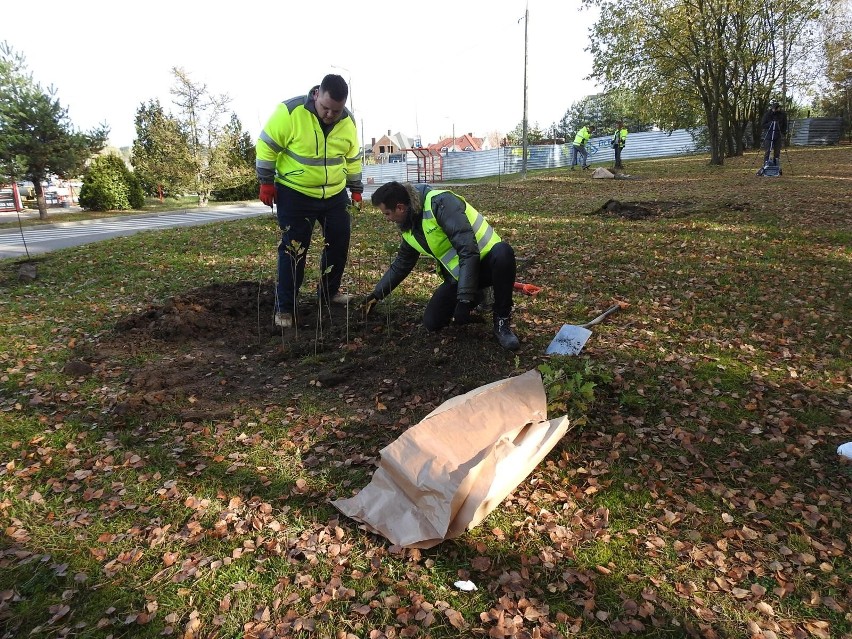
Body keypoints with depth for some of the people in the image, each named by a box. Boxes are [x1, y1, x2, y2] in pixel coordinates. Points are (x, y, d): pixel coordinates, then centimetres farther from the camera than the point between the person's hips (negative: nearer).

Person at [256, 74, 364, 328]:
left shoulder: (348, 121, -4)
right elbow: (267, 145, -11)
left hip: (335, 194, 5)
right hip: (295, 194, -5)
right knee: (293, 250, -5)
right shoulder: (289, 111, -19)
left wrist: (356, 188, 13)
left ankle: (329, 292, 30)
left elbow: (353, 157, 11)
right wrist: (266, 182, -10)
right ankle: (285, 308, 6)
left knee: (339, 243, 10)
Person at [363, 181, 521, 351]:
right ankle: (475, 295, 19)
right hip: (459, 275, 7)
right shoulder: (409, 229, 2)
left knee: (502, 252, -42)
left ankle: (501, 322, -21)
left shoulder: (440, 202, -25)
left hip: (486, 260, -6)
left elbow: (468, 250, -32)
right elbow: (401, 264, 19)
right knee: (432, 323, -6)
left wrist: (464, 300, -34)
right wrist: (377, 294, 21)